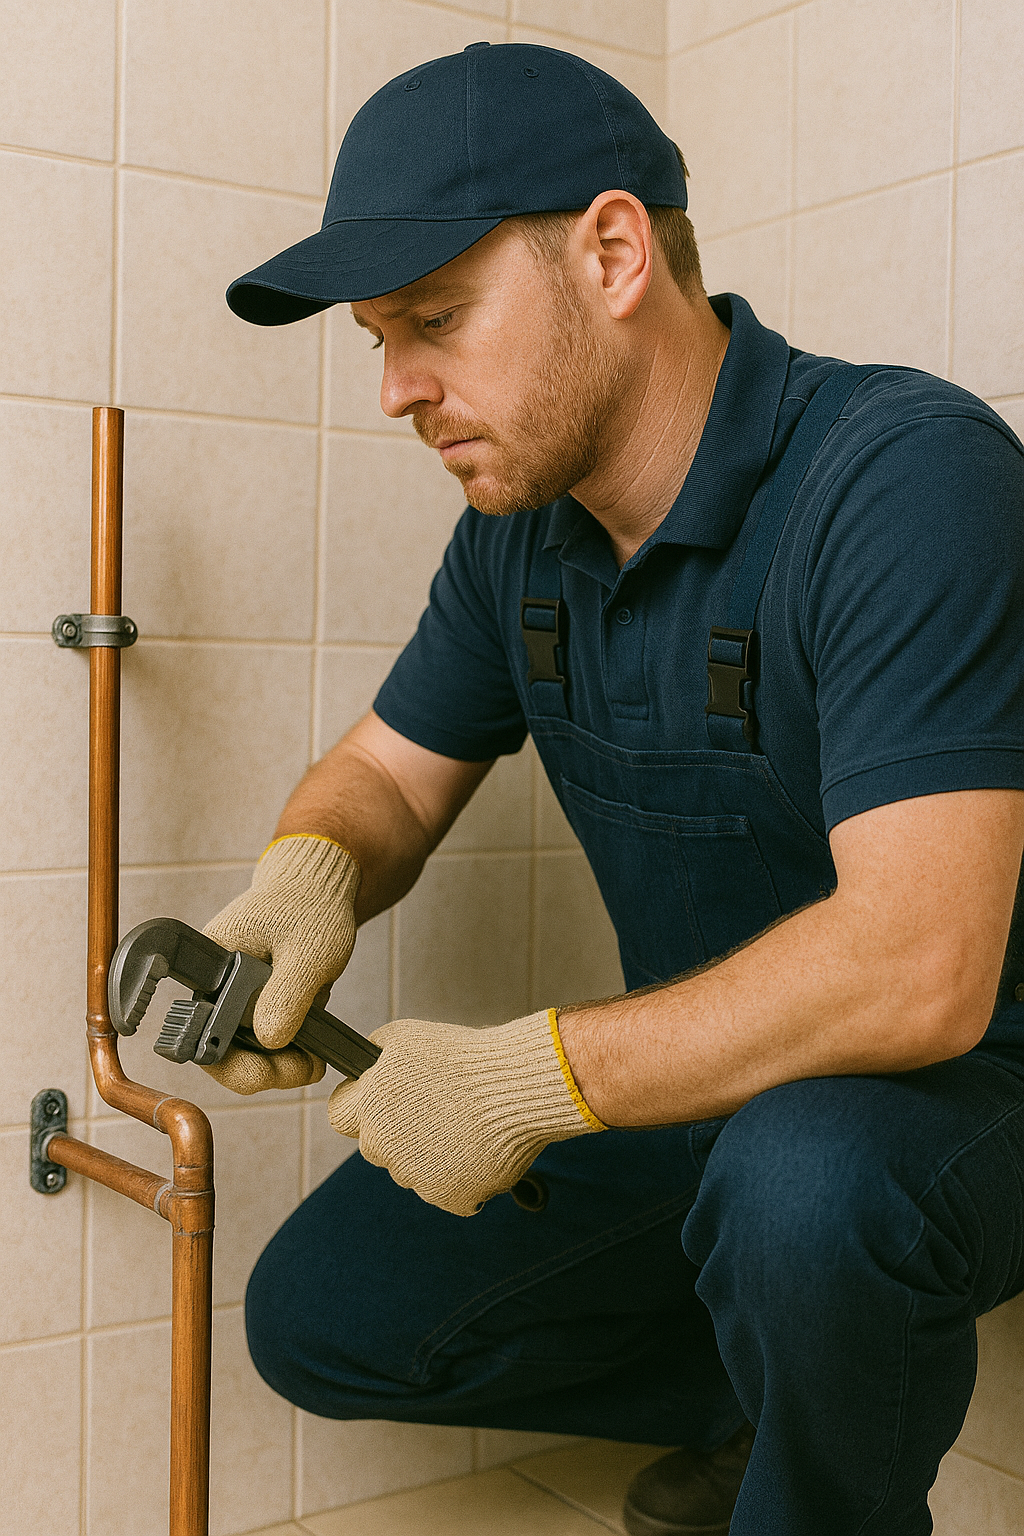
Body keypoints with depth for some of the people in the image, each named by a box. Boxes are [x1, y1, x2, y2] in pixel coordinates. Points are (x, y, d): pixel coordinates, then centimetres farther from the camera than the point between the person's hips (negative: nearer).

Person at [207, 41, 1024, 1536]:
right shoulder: (519, 528, -2)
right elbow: (390, 773, 9)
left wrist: (524, 1080, -28)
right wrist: (307, 878, -15)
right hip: (701, 1076, 7)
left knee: (803, 1179, -40)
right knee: (323, 1317, 3)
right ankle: (745, 1387, 21)